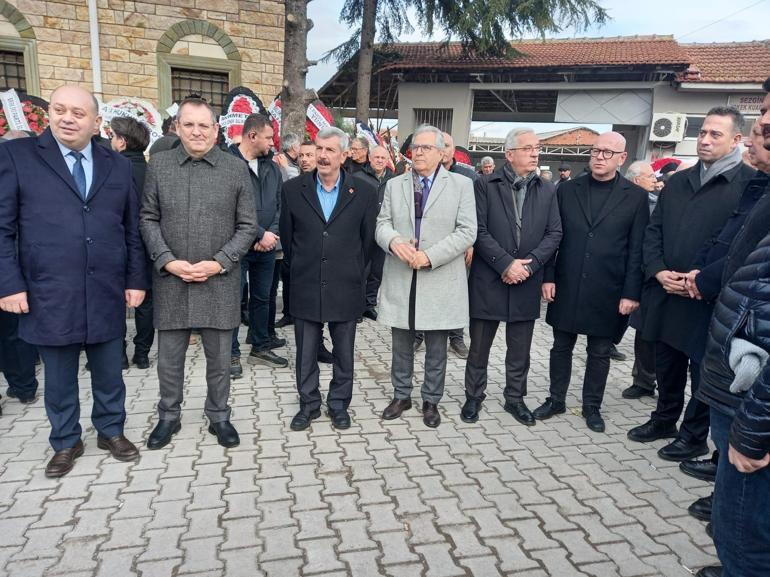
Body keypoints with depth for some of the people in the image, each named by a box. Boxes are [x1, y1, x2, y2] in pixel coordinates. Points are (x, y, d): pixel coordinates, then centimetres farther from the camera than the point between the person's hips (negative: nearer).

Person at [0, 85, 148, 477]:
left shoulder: (118, 165, 8)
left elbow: (132, 229, 10)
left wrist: (136, 280, 6)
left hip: (107, 295, 2)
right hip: (50, 295, -2)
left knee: (109, 374, 15)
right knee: (59, 380, 13)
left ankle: (111, 432, 35)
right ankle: (66, 443, 33)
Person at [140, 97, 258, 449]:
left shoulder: (237, 168, 0)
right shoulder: (158, 165, 4)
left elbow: (247, 226, 0)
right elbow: (148, 219, 4)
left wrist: (219, 263, -11)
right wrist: (167, 261, -10)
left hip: (220, 281, -1)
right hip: (170, 279, 1)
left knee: (219, 358, 10)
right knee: (169, 357, 12)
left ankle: (218, 416, 29)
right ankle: (168, 416, 32)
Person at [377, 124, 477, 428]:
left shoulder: (461, 184, 0)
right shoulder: (394, 185, 10)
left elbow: (467, 231, -8)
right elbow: (382, 223, 6)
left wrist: (429, 256, -17)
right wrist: (394, 241, -18)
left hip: (440, 280, -2)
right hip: (400, 278, 3)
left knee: (436, 348, 9)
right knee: (401, 344, 13)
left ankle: (431, 400, 26)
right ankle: (401, 396, 30)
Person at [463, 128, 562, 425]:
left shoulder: (547, 190, 7)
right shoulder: (486, 185, -3)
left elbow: (554, 233, 2)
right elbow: (479, 231, -10)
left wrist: (528, 265, -11)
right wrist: (506, 263, -16)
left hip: (526, 282, 3)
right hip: (488, 279, -2)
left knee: (520, 349, 13)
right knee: (479, 346, 9)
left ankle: (515, 398, 29)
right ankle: (474, 397, 25)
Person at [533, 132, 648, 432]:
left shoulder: (636, 197, -1)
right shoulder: (567, 190, 3)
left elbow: (637, 249, -3)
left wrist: (631, 293, -7)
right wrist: (548, 277, -1)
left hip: (606, 291, -1)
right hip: (566, 286, 2)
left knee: (599, 352, 11)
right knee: (561, 346, 12)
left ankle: (592, 406, 27)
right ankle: (556, 399, 28)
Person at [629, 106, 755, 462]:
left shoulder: (750, 184, -7)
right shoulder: (677, 182, 12)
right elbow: (653, 230, 11)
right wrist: (658, 271, -4)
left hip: (709, 299, -5)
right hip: (666, 293, 6)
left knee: (702, 370, 9)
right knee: (666, 364, 18)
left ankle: (694, 435, 26)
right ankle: (664, 420, 37)